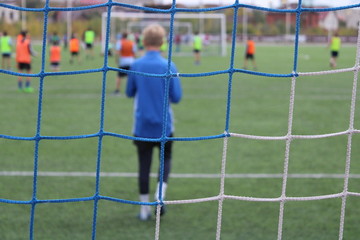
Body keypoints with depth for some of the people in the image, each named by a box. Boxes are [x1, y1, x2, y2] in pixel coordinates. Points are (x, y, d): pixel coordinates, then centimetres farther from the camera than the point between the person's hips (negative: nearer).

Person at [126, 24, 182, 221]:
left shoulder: (136, 66, -6)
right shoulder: (169, 66, -10)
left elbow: (129, 92, 6)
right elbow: (176, 97, -7)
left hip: (142, 126, 1)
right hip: (164, 126, -1)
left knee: (144, 165, 9)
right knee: (166, 159, 19)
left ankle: (144, 208, 11)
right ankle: (160, 194, -3)